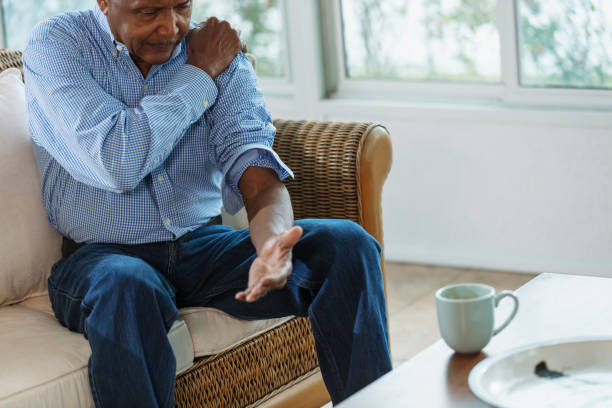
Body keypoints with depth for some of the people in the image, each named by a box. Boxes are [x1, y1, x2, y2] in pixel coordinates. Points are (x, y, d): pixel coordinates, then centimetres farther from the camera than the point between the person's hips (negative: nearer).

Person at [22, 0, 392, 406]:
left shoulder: (223, 55, 3)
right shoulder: (55, 45, -7)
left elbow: (257, 172, -9)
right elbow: (118, 163, -21)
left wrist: (273, 244, -32)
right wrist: (198, 75, -11)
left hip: (206, 245, 4)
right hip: (103, 255, -3)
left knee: (347, 244, -18)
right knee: (126, 288, -40)